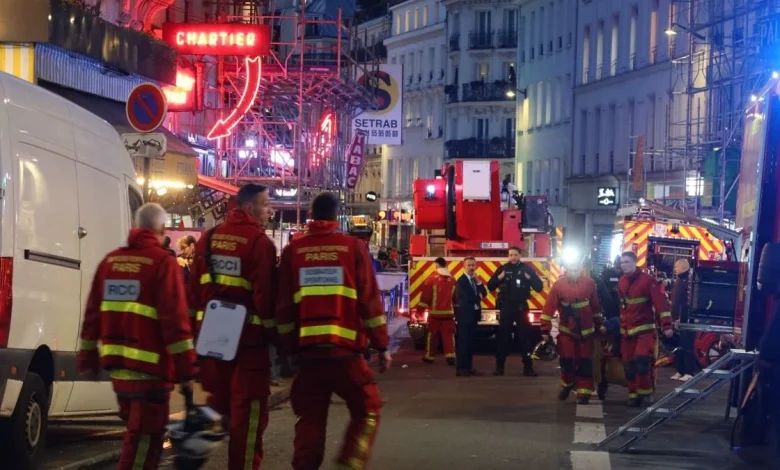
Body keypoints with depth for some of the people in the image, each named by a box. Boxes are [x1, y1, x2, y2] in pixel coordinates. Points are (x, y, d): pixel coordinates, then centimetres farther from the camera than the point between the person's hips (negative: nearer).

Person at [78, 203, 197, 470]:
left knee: (137, 431, 22)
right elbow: (175, 321, -15)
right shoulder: (163, 262, -10)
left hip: (117, 365, 7)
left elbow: (93, 314, 13)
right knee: (145, 437, -2)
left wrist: (88, 360, 20)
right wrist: (186, 370, -13)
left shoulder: (111, 261, 10)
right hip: (150, 367, -7)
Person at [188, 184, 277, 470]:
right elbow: (265, 294, -14)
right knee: (249, 406, 3)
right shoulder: (260, 242, -10)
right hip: (249, 334, -6)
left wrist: (198, 324, 15)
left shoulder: (209, 238, 9)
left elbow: (195, 288, 10)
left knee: (219, 400, 18)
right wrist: (274, 333, -7)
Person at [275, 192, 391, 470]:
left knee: (309, 418, 12)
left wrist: (289, 349, 15)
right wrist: (381, 346, 4)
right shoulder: (353, 247, -1)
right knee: (367, 411, 11)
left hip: (307, 350, 3)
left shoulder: (293, 251, 6)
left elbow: (283, 306, 7)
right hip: (345, 349, -3)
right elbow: (370, 301, -2)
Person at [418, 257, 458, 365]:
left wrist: (421, 307, -3)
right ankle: (450, 356, -11)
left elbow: (426, 294, -9)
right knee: (448, 334, 1)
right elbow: (456, 296, 14)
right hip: (448, 312, 3)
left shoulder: (432, 278, -9)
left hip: (435, 312, -3)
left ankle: (429, 356, 15)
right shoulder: (452, 279, 7)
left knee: (432, 334, 7)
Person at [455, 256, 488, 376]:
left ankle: (469, 367, 10)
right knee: (463, 342, -8)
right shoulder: (462, 281, -10)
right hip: (465, 315, -8)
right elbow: (467, 297, -19)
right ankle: (461, 368, -9)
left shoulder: (475, 280, 15)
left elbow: (484, 294, 6)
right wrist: (478, 297, 0)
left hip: (473, 315, 8)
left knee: (471, 342, 7)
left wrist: (478, 282, -8)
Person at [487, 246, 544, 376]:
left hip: (521, 307, 0)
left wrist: (530, 279, -15)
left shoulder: (527, 269, 4)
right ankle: (499, 367, 5)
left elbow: (539, 287, 2)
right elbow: (490, 286, 4)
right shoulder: (503, 268, 4)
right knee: (503, 337, 1)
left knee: (525, 336, 0)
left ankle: (528, 367, 4)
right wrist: (499, 278, -13)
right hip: (506, 307, 0)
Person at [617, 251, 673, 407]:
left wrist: (666, 326, -22)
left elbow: (661, 304, -16)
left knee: (642, 360, -17)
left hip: (645, 329, -6)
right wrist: (621, 326, 21)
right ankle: (633, 395, 14)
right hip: (627, 330, 6)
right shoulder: (621, 283, 9)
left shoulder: (648, 281, -12)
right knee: (629, 364, 5)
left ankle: (646, 393, -3)